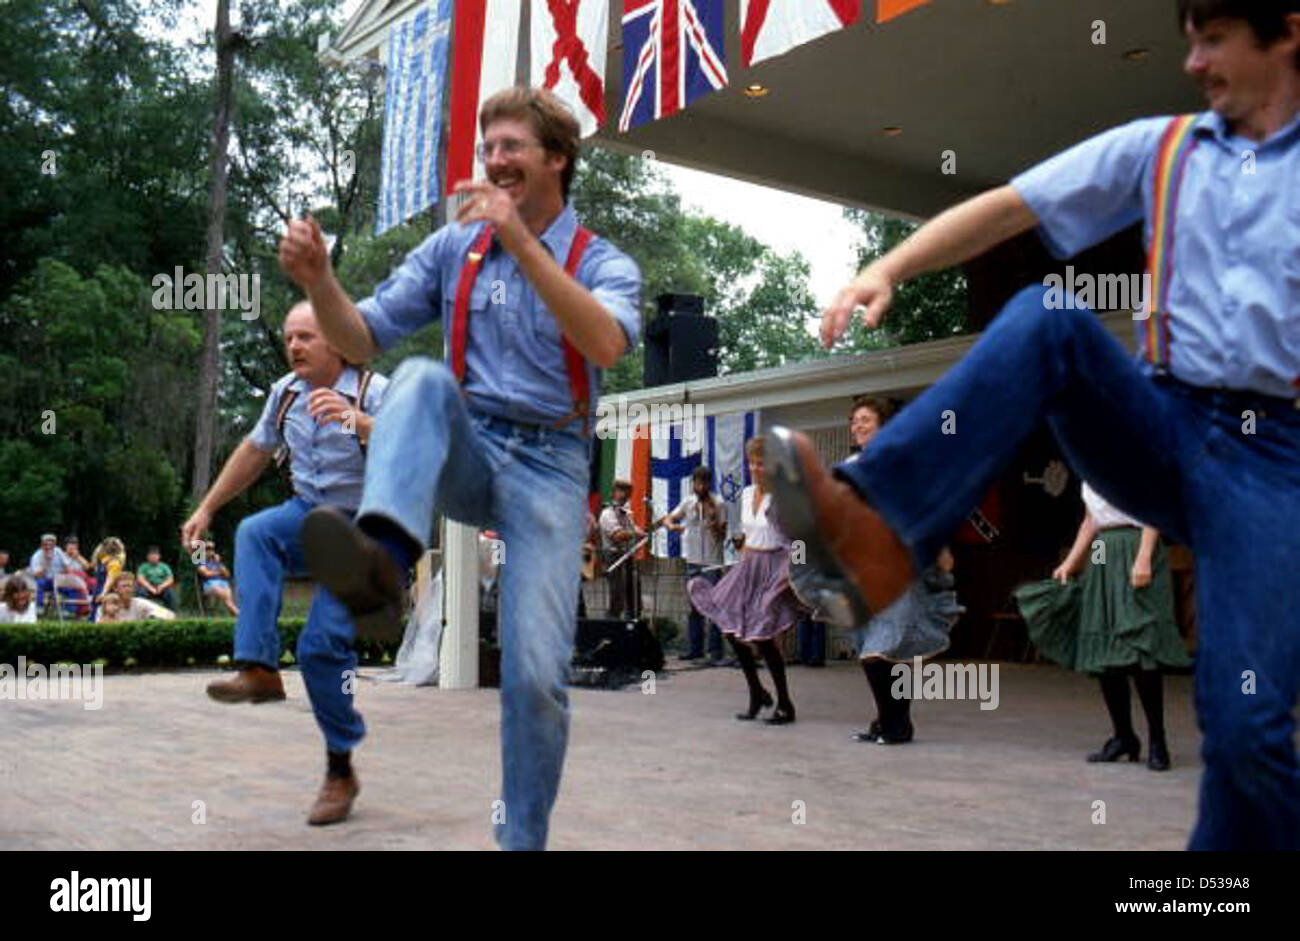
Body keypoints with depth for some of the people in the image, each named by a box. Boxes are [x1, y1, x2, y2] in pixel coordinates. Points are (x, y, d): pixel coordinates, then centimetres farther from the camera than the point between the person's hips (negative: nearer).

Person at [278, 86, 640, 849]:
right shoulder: (453, 248, 10)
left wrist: (521, 241, -30)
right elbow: (363, 337, 5)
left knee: (536, 673, -11)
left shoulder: (603, 263, 1)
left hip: (549, 466, -2)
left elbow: (606, 345, -23)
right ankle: (383, 563, -55)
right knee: (424, 379, -31)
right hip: (466, 455, 2)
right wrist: (319, 279, -15)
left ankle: (524, 838, 12)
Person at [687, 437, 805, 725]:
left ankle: (785, 704, 6)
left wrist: (790, 571, -23)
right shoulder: (746, 494, 9)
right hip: (747, 566, 7)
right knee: (732, 630, 3)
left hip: (772, 567, -7)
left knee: (762, 636, -9)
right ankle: (756, 694, 21)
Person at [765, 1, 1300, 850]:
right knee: (1049, 317, -26)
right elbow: (1007, 209, 1)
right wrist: (887, 269, -12)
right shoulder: (1157, 148, 11)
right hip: (1162, 430, 2)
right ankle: (879, 531, -36)